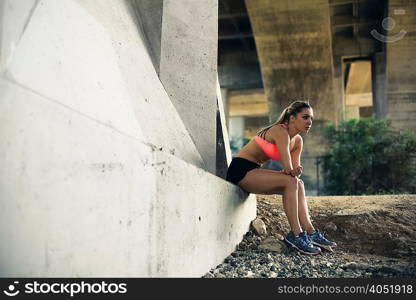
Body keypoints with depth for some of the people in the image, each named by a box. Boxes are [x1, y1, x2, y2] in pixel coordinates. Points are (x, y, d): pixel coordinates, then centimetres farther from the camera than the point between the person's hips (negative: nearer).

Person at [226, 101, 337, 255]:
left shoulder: (298, 141, 7)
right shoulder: (281, 131, -20)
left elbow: (294, 171, 6)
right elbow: (288, 169, -24)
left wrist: (296, 171, -15)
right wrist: (290, 172, -4)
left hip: (252, 171, 9)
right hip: (240, 169, -9)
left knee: (298, 184, 1)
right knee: (290, 182, -22)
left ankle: (310, 232, -1)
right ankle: (295, 235, -16)